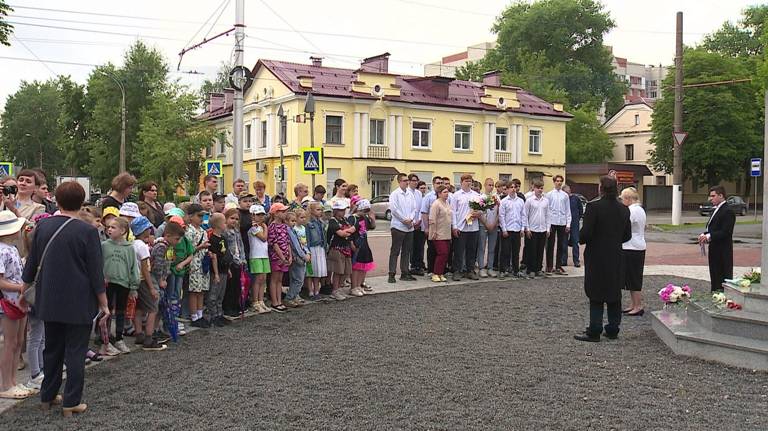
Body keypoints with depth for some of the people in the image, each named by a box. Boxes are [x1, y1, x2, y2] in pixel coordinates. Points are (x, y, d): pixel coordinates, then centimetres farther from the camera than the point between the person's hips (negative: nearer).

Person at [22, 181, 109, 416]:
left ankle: (47, 396, 29)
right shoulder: (87, 231, -14)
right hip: (79, 303, -5)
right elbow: (96, 272, -11)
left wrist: (24, 291, 21)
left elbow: (31, 264, 8)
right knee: (75, 352, 5)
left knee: (52, 349, 18)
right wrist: (103, 303, -2)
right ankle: (71, 402, 9)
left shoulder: (42, 226, -1)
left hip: (49, 301, 5)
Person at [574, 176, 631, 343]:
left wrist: (581, 239, 3)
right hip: (616, 258, 5)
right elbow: (627, 235, 9)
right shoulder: (623, 209, 3)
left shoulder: (593, 206, -16)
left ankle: (594, 332, 3)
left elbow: (586, 233, -18)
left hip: (596, 257, -5)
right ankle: (613, 330, 21)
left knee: (596, 297, 0)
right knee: (614, 294, 13)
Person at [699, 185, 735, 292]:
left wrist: (709, 236, -23)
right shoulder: (716, 210, 17)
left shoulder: (728, 211, -14)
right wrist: (704, 235, 2)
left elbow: (726, 232, -21)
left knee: (724, 280, -5)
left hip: (723, 252, -10)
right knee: (715, 278, 14)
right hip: (714, 251, 10)